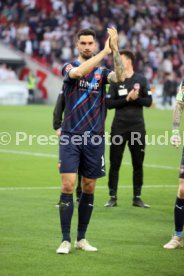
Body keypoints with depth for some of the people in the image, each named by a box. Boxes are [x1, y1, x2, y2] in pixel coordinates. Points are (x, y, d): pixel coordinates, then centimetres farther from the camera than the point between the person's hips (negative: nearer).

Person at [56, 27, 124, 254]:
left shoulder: (101, 72, 6)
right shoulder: (69, 67, 1)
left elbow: (119, 76, -16)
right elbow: (77, 73, -24)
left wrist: (115, 48, -27)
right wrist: (105, 51, -27)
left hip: (94, 138, 3)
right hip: (70, 137, -3)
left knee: (89, 189, 7)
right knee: (68, 186, -9)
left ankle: (81, 238, 18)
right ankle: (65, 240, -3)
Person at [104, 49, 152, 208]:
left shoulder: (141, 80, 3)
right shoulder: (116, 80, 2)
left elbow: (148, 101, 0)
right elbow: (109, 103, -5)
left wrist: (136, 98, -16)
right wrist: (127, 99, -15)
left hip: (137, 127, 1)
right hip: (119, 128, -1)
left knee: (138, 164, 5)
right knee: (115, 163, 0)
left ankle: (137, 197, 13)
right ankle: (113, 197, 6)